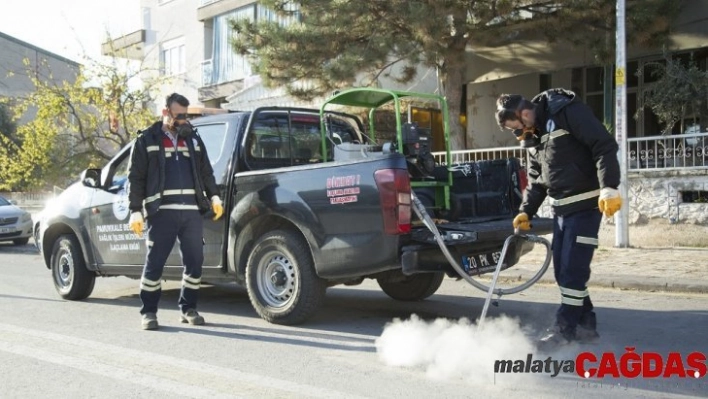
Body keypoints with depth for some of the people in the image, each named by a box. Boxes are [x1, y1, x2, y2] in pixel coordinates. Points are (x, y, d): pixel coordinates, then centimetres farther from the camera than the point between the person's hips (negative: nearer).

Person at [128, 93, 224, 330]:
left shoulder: (193, 139, 18)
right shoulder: (147, 140, 6)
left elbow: (206, 172, 22)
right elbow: (135, 178, 2)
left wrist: (214, 197, 10)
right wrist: (136, 211, -4)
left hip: (192, 211, 4)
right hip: (162, 212, -4)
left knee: (194, 262, 4)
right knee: (154, 263, -3)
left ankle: (188, 309, 17)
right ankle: (148, 312, 8)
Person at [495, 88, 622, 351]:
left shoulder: (568, 112, -14)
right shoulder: (532, 136, 12)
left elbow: (605, 146, -20)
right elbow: (536, 179, 17)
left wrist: (609, 187, -28)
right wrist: (526, 211, 5)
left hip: (585, 204, -9)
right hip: (560, 208, 9)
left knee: (573, 269, -6)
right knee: (562, 270, 9)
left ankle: (565, 328, 3)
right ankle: (585, 324, 20)